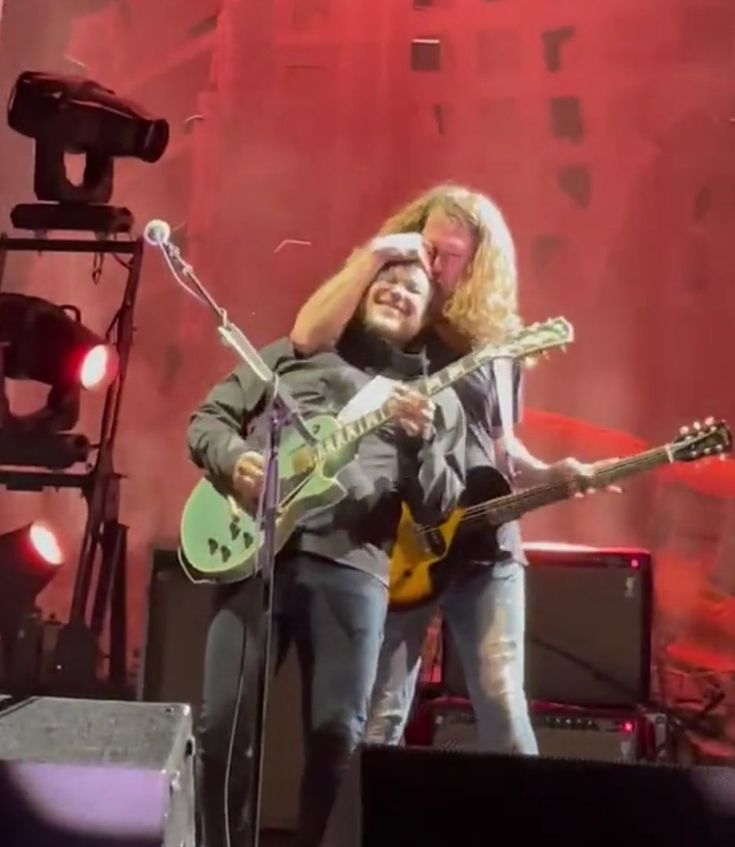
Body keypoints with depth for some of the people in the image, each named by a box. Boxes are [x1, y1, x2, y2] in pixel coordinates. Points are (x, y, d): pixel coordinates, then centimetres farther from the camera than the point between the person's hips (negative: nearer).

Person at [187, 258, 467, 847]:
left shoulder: (438, 398, 18)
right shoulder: (293, 353, 20)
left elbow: (440, 505, 8)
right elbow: (208, 418, 18)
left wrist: (419, 440, -10)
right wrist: (235, 459, -3)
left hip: (353, 564, 0)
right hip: (255, 547, 1)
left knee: (338, 734, -5)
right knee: (224, 723, -3)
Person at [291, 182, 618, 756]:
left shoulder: (496, 339, 10)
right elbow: (306, 338, -22)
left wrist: (550, 474, -1)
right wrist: (375, 255, -19)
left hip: (487, 545, 3)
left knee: (503, 704, 1)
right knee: (380, 715, 4)